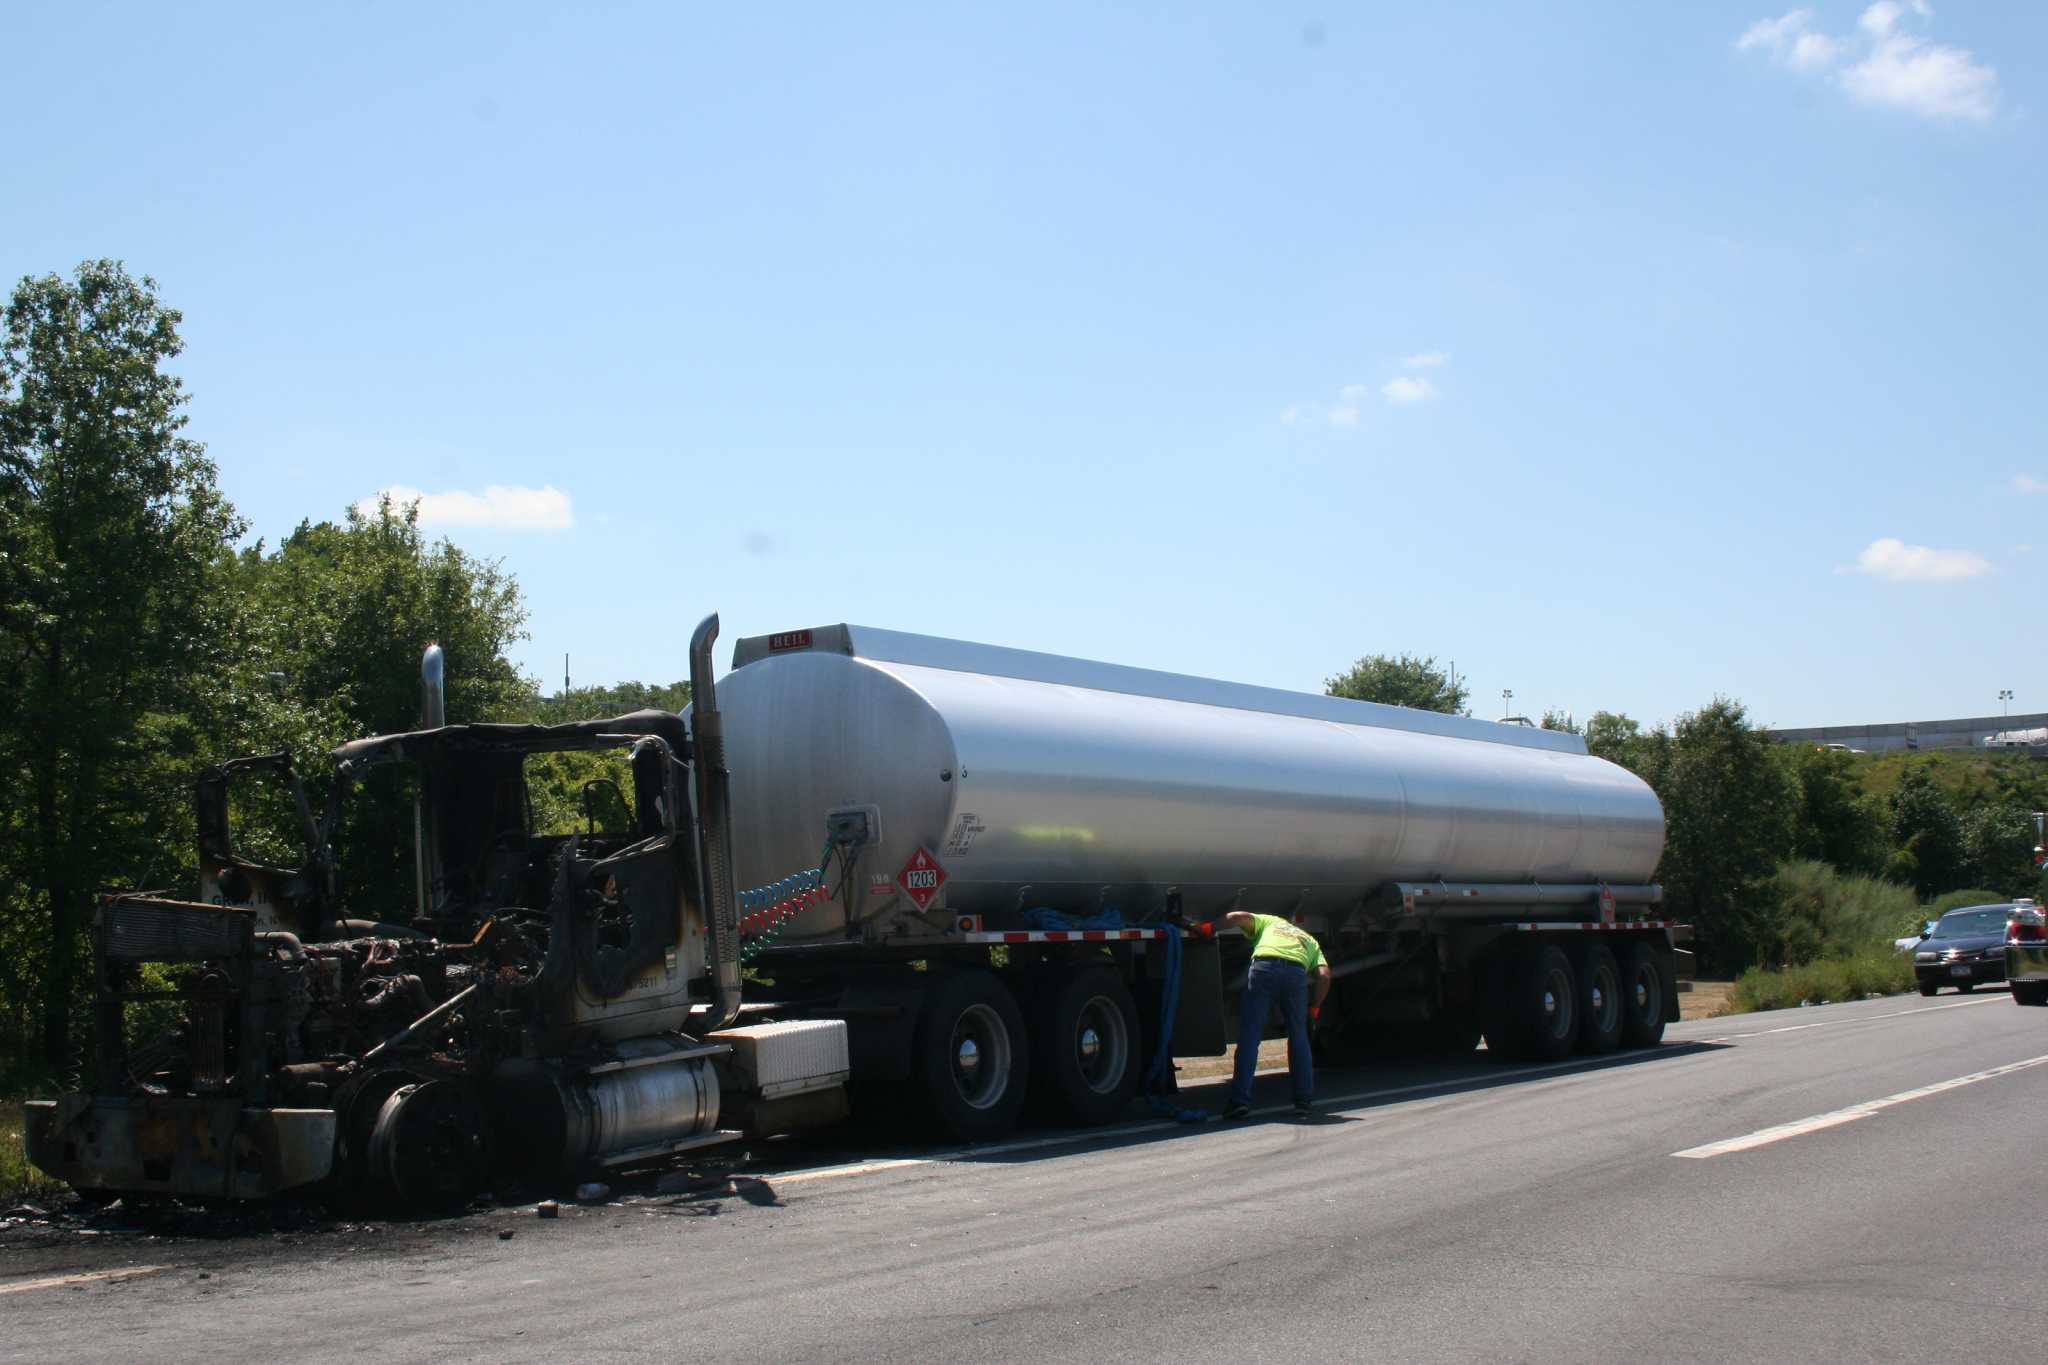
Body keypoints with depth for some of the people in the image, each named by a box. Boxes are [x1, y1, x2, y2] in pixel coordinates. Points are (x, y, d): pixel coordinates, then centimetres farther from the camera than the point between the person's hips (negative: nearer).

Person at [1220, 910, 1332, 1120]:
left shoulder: (1269, 922, 36)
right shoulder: (1310, 941, 37)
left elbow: (1236, 916, 19)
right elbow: (1324, 975, 18)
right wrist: (1315, 1007, 25)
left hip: (1265, 967, -1)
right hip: (1296, 971, 2)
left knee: (1249, 1035, -2)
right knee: (1298, 1037, 16)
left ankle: (1239, 1099, -10)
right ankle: (1303, 1101, 16)